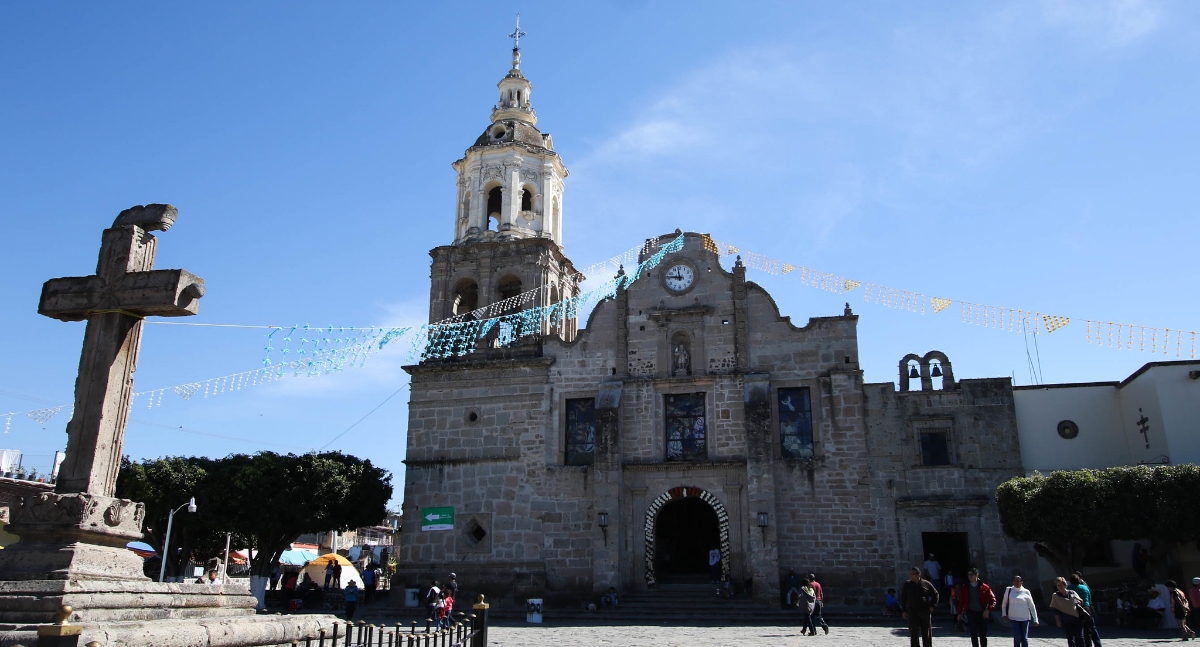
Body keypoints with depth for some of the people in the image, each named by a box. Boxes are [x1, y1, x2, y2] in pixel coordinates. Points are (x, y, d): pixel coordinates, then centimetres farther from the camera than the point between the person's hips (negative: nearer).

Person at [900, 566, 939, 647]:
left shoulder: (926, 583, 0)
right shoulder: (907, 585, 2)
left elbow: (935, 594, 12)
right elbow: (903, 598, 8)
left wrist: (932, 605, 3)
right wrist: (904, 611, 3)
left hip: (925, 611, 0)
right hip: (912, 612, 0)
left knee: (927, 633, 8)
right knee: (914, 634, -3)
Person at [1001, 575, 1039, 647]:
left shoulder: (1026, 592, 3)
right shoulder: (1009, 590, 4)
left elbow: (1032, 606, 6)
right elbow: (1004, 603, 13)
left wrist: (1035, 619, 3)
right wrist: (1004, 614, 4)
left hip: (1025, 618, 0)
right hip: (1014, 618, 0)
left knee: (1024, 638, 1)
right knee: (1017, 638, -8)